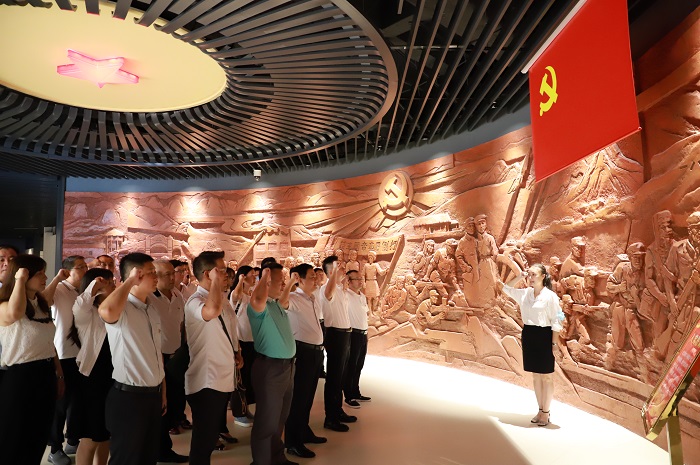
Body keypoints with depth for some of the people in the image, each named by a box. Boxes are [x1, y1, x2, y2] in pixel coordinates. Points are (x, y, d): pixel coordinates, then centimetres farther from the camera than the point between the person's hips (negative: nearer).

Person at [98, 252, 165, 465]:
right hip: (128, 397, -8)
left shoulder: (152, 309, 8)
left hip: (153, 395, 8)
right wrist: (130, 281, -29)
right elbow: (106, 311, -45)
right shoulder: (121, 308, -17)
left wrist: (162, 392, 16)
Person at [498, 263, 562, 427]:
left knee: (546, 377, 6)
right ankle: (540, 410, 26)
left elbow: (556, 322, -10)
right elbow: (507, 288, 17)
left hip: (544, 336, -5)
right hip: (528, 335, 6)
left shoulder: (550, 296, -11)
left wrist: (554, 344, -13)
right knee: (535, 376, 14)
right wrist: (520, 277, 5)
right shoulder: (525, 293, 4)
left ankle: (546, 412, 18)